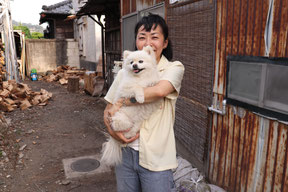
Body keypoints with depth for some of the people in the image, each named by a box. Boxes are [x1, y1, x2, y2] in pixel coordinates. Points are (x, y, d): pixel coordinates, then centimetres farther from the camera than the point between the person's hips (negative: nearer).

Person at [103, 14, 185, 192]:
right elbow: (108, 109, 8)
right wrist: (112, 130, -11)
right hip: (125, 152, 4)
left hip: (156, 159, -3)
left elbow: (159, 90, -29)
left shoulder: (174, 68, -7)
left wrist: (121, 102, -18)